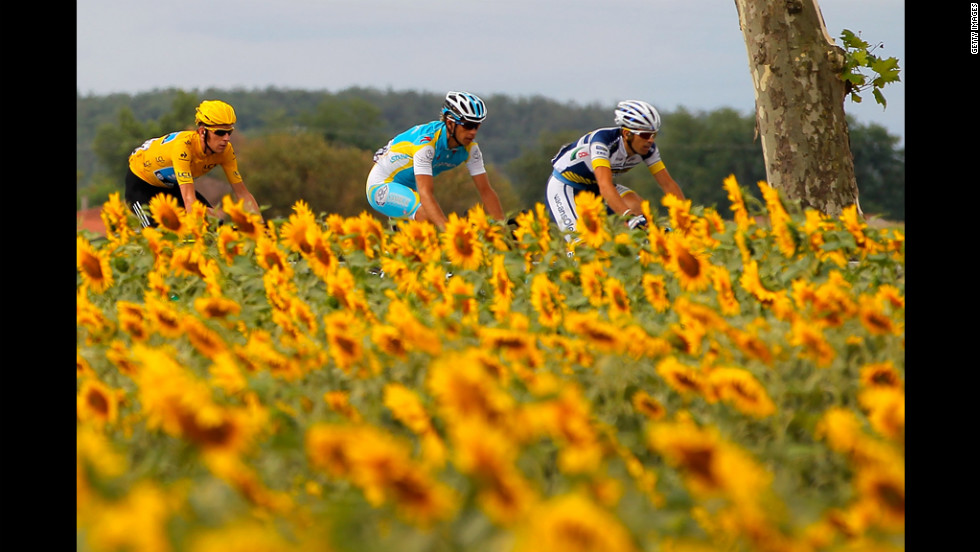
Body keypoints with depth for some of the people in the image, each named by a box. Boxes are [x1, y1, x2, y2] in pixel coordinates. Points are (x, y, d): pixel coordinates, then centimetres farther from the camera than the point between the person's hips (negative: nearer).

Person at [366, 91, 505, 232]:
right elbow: (426, 194, -42)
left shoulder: (470, 147, -13)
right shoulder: (426, 142, -34)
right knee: (428, 215, -33)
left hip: (410, 188, 8)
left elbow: (486, 191, -10)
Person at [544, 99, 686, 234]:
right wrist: (630, 218, -61)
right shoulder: (603, 139, -35)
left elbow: (668, 183, -15)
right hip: (563, 187, -6)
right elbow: (605, 186, -47)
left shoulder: (648, 149, -16)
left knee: (640, 208, -21)